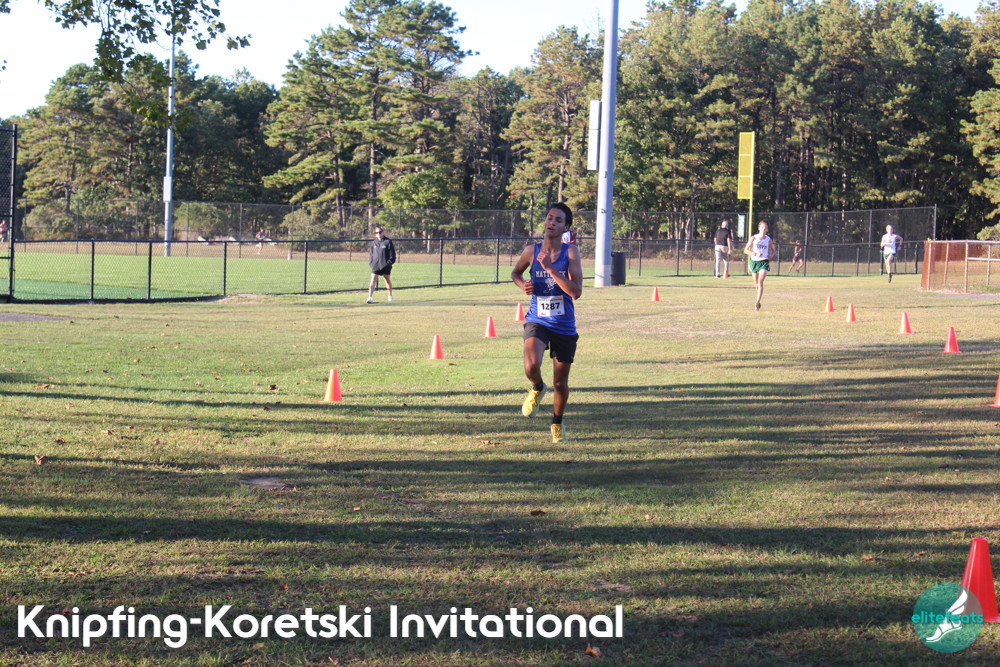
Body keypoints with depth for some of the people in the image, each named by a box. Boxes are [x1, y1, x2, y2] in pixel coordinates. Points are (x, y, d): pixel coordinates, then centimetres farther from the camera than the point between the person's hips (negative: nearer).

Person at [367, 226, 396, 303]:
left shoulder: (388, 242, -4)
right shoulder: (374, 242, 8)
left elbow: (392, 254, -4)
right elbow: (371, 253, 16)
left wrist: (389, 262, -13)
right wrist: (371, 262, 4)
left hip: (385, 265, -2)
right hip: (376, 265, 2)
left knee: (387, 279, 16)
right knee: (373, 280, -13)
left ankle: (390, 296, 36)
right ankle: (370, 297, -20)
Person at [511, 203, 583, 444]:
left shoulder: (571, 252, -9)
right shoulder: (531, 251, -2)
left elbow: (576, 292, -19)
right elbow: (515, 273, 19)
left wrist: (550, 268, -23)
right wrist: (523, 285, -3)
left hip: (564, 326, 0)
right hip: (537, 322, 0)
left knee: (560, 383, 9)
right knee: (531, 366, -27)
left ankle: (557, 422, 37)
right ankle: (537, 389, 9)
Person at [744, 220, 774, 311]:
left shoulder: (768, 239, 2)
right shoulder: (754, 238, -2)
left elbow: (773, 250, 20)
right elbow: (746, 250, -4)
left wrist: (771, 255, -3)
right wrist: (755, 254, -18)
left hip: (764, 262, -1)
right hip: (754, 261, 1)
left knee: (760, 281, -20)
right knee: (756, 283, 12)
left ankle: (757, 302, -25)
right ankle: (758, 301, 34)